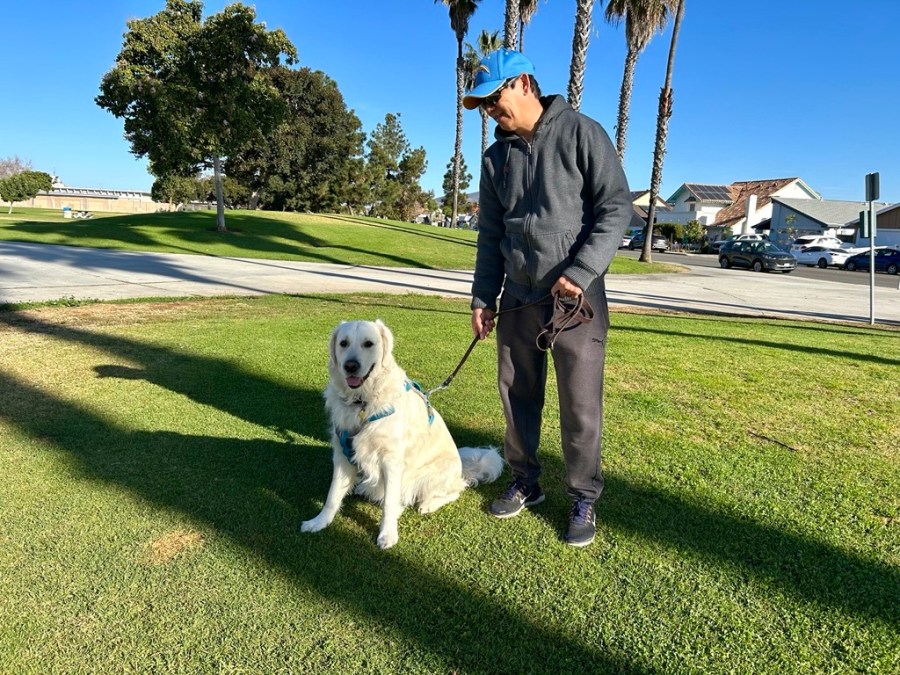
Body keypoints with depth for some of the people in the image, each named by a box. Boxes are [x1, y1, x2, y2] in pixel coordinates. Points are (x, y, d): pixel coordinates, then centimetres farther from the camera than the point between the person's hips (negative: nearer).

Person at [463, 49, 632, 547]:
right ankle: (524, 482, 29)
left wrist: (578, 273, -18)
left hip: (576, 297, -5)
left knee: (580, 405, -1)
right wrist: (482, 297, 6)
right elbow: (490, 235, 14)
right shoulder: (497, 156, 12)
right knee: (517, 395, 11)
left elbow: (617, 208, -8)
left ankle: (583, 499, 16)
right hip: (517, 299, 5)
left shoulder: (581, 133, -3)